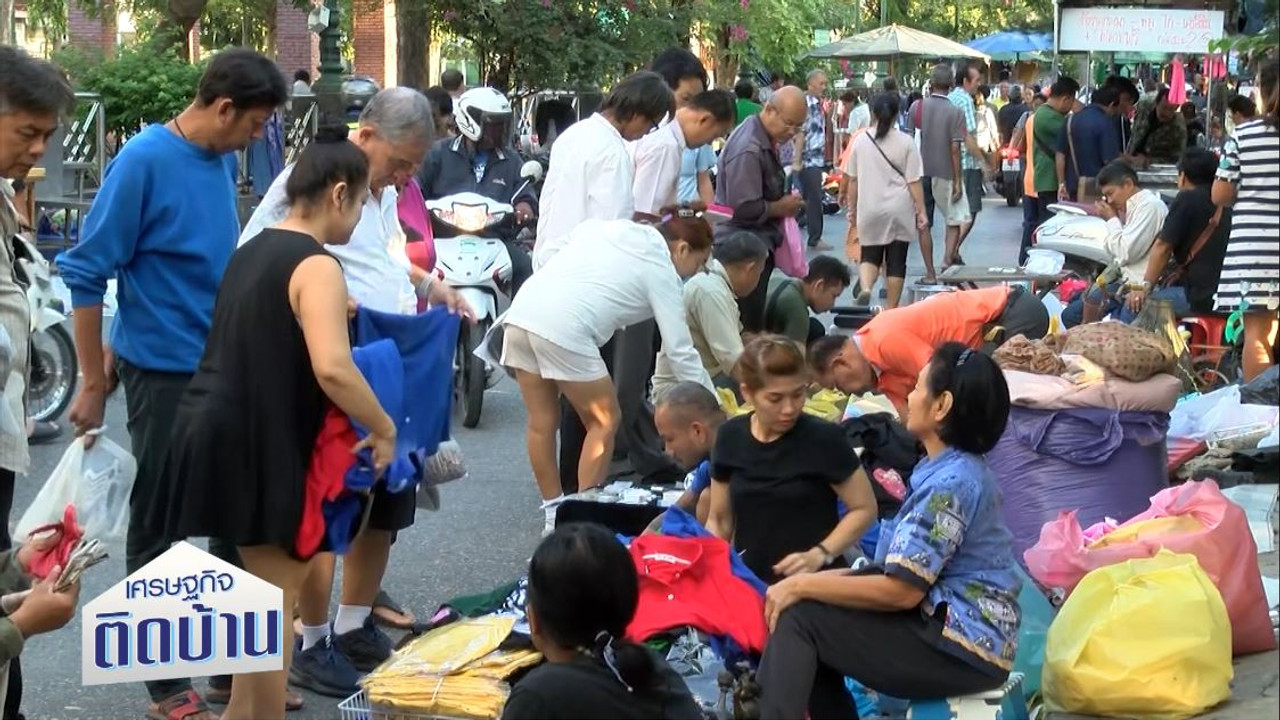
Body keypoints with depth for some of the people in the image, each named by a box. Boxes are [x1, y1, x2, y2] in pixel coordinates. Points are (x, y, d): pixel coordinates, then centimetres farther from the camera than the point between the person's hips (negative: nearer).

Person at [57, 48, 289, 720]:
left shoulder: (223, 160, 3)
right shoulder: (143, 160, -17)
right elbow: (85, 274, -14)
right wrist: (94, 384, -12)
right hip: (165, 373, -7)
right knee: (158, 530, 6)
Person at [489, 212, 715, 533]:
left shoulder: (609, 228, 25)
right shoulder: (661, 271, 8)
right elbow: (680, 353, 6)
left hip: (522, 309, 7)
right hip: (563, 329, -7)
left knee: (542, 421, 17)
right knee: (605, 421, 11)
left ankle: (554, 514, 26)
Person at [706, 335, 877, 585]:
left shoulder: (823, 438, -8)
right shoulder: (731, 438, 4)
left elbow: (864, 508, -2)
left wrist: (820, 554, -14)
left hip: (814, 584, -3)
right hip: (748, 582, 4)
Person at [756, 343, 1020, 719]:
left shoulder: (950, 483, -19)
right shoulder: (958, 469, 12)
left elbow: (901, 590, -20)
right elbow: (907, 572, 11)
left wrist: (802, 585, -12)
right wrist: (812, 580, 3)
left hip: (963, 648, -10)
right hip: (944, 623, 10)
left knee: (796, 616, -12)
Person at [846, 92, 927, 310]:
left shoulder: (861, 141, 0)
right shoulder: (906, 143, -5)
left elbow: (853, 179, 5)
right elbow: (914, 182, -5)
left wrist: (852, 208, 16)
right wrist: (921, 212, 1)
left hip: (870, 209, 1)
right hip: (899, 210, -1)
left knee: (870, 255, 14)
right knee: (896, 260, 7)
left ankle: (865, 288, -15)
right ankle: (891, 308, 11)